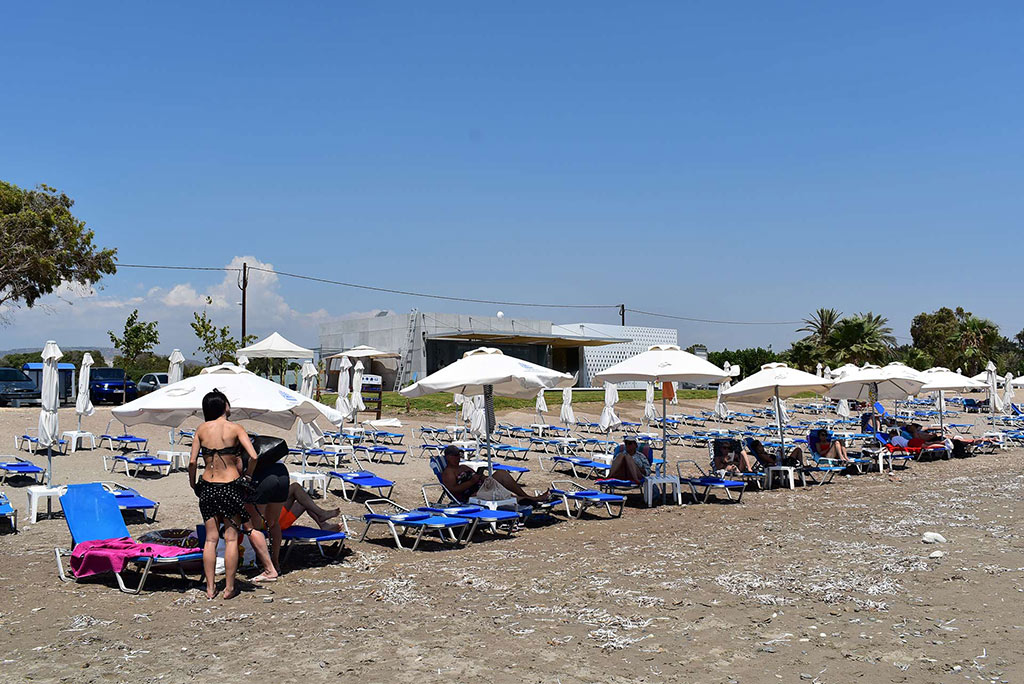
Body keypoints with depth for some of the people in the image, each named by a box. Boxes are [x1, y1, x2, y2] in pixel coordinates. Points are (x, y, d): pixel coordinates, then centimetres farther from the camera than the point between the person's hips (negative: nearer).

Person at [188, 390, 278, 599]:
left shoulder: (201, 429, 1)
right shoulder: (235, 429, -6)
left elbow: (192, 462, -4)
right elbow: (254, 457, -15)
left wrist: (193, 485, 11)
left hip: (207, 487, 3)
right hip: (231, 486, -2)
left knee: (211, 539, 10)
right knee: (231, 538, 6)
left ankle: (210, 588, 13)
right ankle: (229, 588, 9)